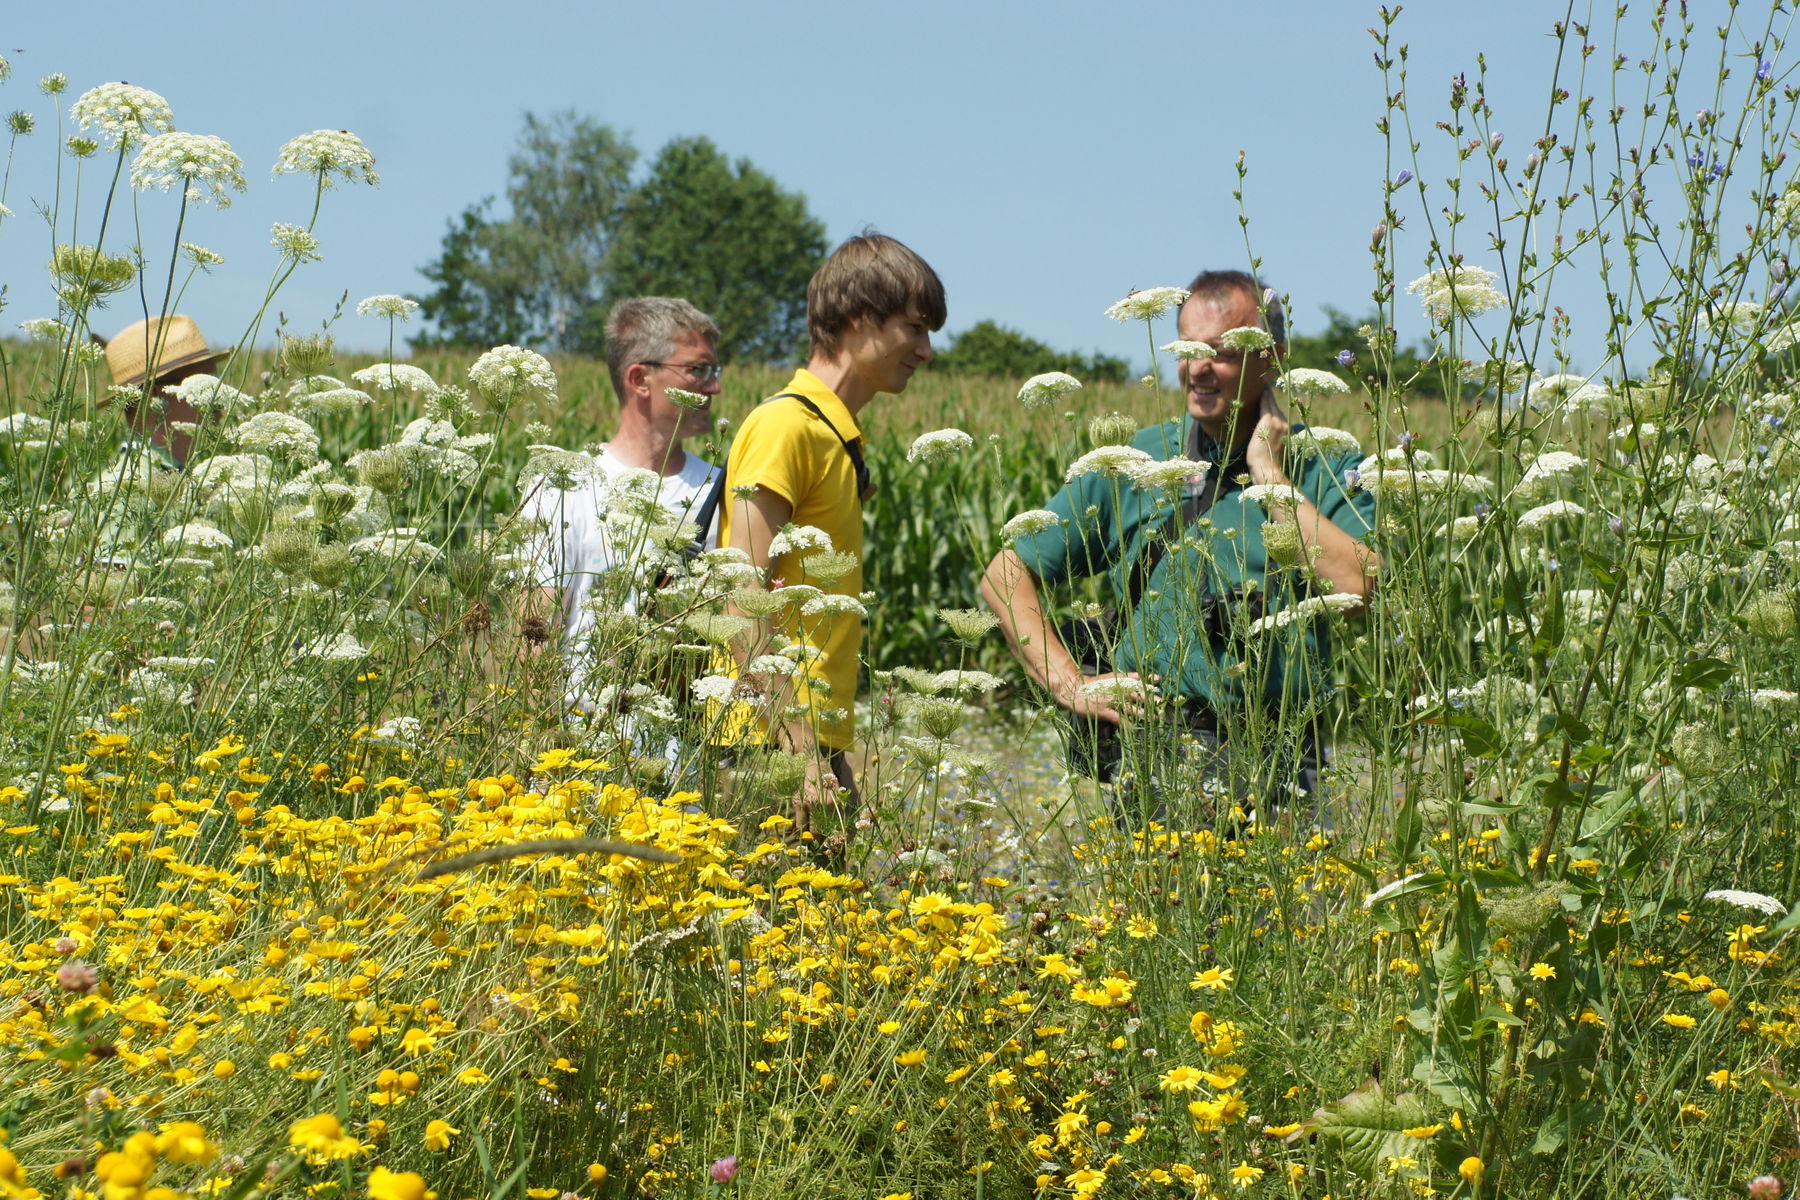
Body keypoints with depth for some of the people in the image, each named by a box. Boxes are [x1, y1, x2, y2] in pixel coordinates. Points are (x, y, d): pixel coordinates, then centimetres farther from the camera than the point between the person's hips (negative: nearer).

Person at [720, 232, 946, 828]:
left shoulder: (838, 437, 18)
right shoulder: (786, 425, -10)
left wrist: (831, 750, 16)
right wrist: (798, 751, -22)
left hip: (818, 744, 9)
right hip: (773, 752, -9)